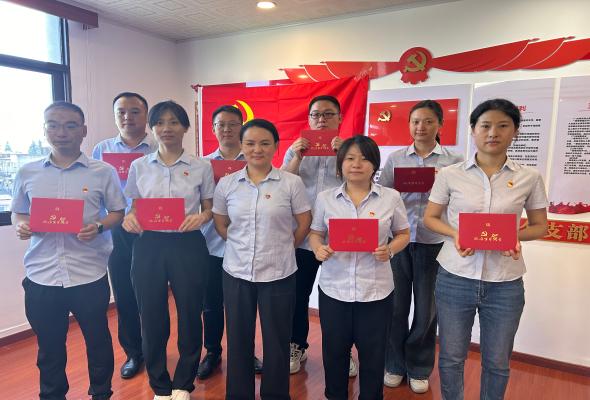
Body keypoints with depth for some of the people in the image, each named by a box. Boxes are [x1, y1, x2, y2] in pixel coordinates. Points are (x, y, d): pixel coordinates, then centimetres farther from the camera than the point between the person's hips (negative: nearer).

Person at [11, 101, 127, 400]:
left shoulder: (103, 172, -2)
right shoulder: (27, 173, 6)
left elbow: (118, 212, 3)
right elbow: (17, 212, 15)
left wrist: (98, 227, -16)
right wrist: (21, 226, -7)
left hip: (89, 274, -2)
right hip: (41, 275, 2)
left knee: (98, 340, 13)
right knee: (48, 345, 17)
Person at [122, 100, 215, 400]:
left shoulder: (201, 167, 1)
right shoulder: (139, 166, 7)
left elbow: (209, 209, 5)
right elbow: (133, 207, 10)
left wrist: (200, 217, -16)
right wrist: (129, 218, -11)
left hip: (188, 245, -1)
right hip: (148, 246, 2)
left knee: (189, 314, 6)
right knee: (152, 317, 8)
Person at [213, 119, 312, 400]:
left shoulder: (291, 182, -7)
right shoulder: (226, 183, 0)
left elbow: (304, 224, 2)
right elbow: (220, 224, 11)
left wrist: (281, 248, 3)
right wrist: (243, 246, 4)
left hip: (278, 273, -2)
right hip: (236, 272, 2)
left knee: (276, 340, 11)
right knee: (238, 339, 15)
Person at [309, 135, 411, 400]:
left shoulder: (391, 198, -2)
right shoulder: (325, 198, 1)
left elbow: (403, 234, 6)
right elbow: (315, 233, 8)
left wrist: (389, 250, -13)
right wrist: (318, 249, -13)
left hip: (376, 290, -1)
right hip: (333, 289, 1)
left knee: (373, 353, 13)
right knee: (334, 350, 16)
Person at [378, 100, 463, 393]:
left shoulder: (454, 161, 2)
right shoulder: (395, 159, 5)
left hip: (433, 242, 0)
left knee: (426, 308, 9)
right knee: (396, 305, 9)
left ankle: (419, 368, 30)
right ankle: (395, 364, 29)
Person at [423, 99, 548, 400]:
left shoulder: (529, 177, -1)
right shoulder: (450, 174, -4)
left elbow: (540, 226, 7)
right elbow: (430, 218, 3)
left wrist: (515, 236, -14)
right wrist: (455, 234, -17)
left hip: (505, 284, 1)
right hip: (455, 279, 0)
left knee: (497, 363, 17)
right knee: (451, 357, 15)